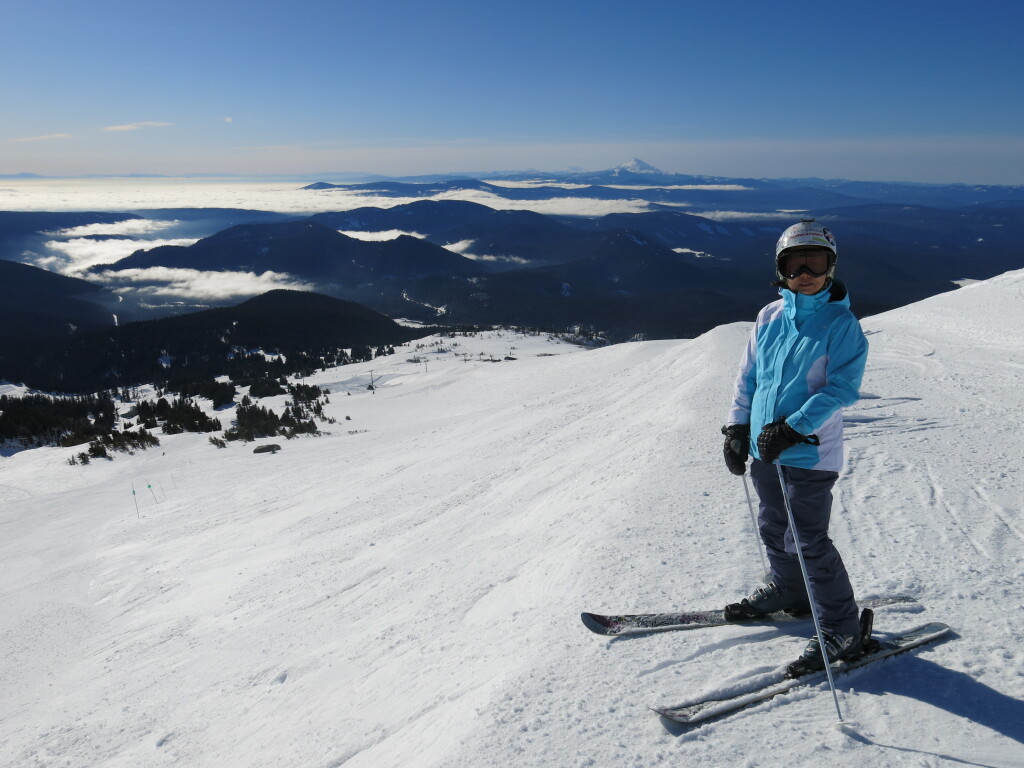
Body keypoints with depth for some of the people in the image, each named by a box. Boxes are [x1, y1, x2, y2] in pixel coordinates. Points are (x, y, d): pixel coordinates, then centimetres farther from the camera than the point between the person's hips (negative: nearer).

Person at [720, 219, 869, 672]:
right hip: (764, 448, 6)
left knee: (808, 541, -2)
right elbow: (748, 376, 12)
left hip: (810, 453, -6)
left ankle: (841, 629, 14)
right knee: (773, 528, 20)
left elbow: (843, 387, -17)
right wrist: (738, 428, 7)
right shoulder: (769, 317, 6)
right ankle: (788, 592, 44)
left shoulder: (841, 323, -10)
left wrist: (792, 428, -23)